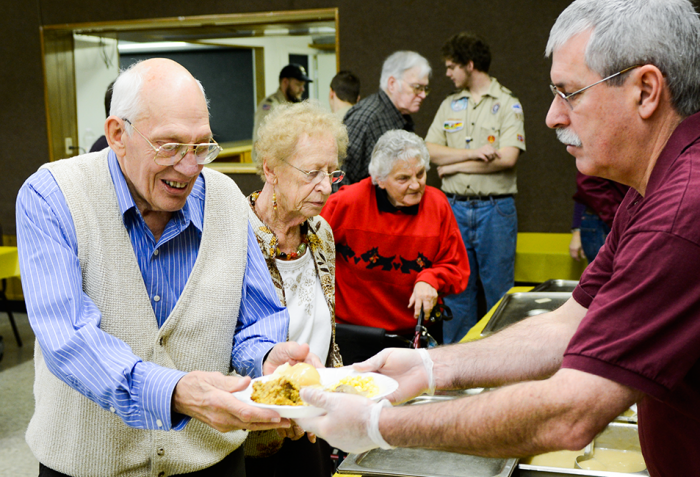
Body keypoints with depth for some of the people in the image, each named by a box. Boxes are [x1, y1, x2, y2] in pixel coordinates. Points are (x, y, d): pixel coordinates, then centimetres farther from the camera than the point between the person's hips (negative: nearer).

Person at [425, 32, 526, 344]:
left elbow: (507, 157, -13)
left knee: (498, 291, 2)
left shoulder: (507, 104, 0)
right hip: (455, 208, 4)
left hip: (495, 209, -4)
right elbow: (430, 151, 2)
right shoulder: (449, 105, 14)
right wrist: (473, 153, -12)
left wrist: (455, 165, -7)